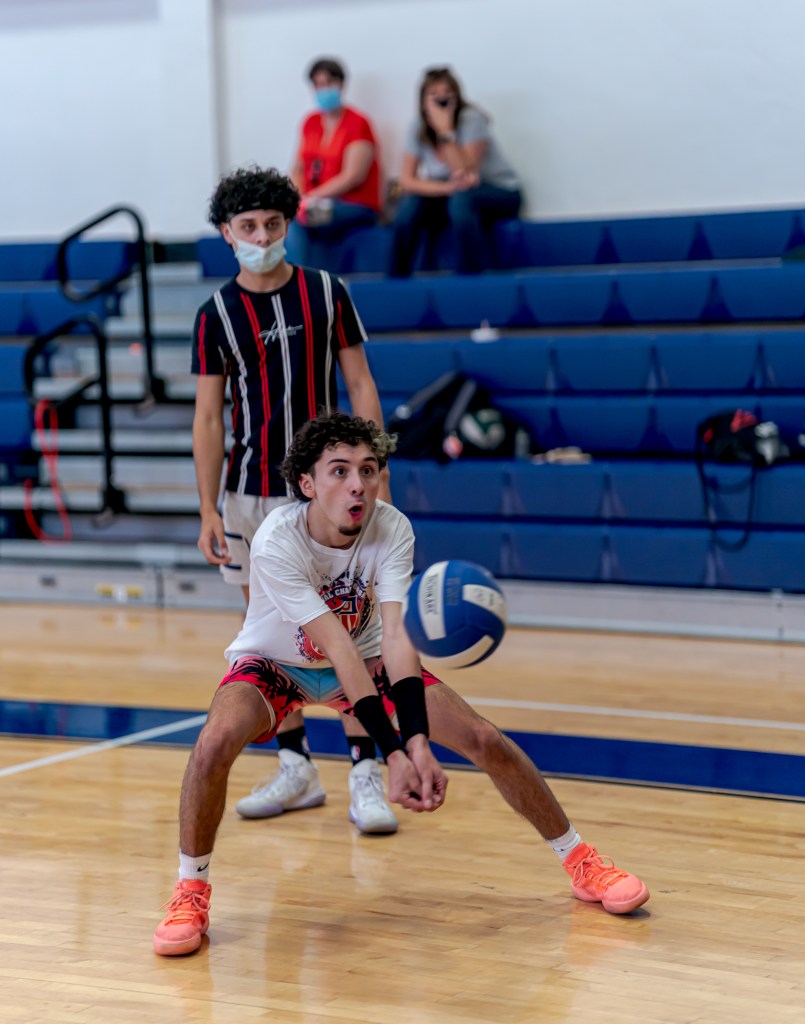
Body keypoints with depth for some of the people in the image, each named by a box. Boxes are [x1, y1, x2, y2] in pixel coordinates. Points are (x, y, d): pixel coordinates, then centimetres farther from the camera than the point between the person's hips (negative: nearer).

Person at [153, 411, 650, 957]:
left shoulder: (392, 529, -24)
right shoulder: (277, 543, -33)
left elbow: (394, 637, -34)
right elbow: (338, 648, -39)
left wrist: (418, 743, -48)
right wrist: (394, 754, -45)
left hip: (366, 659, 3)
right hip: (274, 664, -3)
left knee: (486, 739, -10)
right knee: (216, 741, -34)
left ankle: (580, 860, 13)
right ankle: (191, 891, -11)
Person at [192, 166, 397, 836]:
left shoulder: (326, 293, 0)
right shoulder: (217, 314, 0)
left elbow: (360, 386, 2)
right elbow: (208, 417, 1)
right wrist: (208, 511, -5)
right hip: (251, 491, 2)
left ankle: (366, 773, -4)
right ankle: (296, 769, 18)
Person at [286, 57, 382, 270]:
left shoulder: (357, 123, -6)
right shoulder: (310, 123, 13)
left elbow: (353, 177, -14)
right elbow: (298, 170, 14)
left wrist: (311, 198, -17)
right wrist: (297, 198, -7)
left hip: (355, 206, -6)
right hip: (317, 204, 6)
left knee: (297, 222, -31)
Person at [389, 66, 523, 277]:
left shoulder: (471, 119, -19)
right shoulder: (419, 127, -7)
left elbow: (465, 174, -29)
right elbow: (406, 180, -13)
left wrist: (445, 131, -34)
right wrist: (447, 187, -28)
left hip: (500, 194, -4)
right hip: (450, 195, 4)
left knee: (461, 200, -36)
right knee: (410, 205, -24)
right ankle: (396, 280, -9)